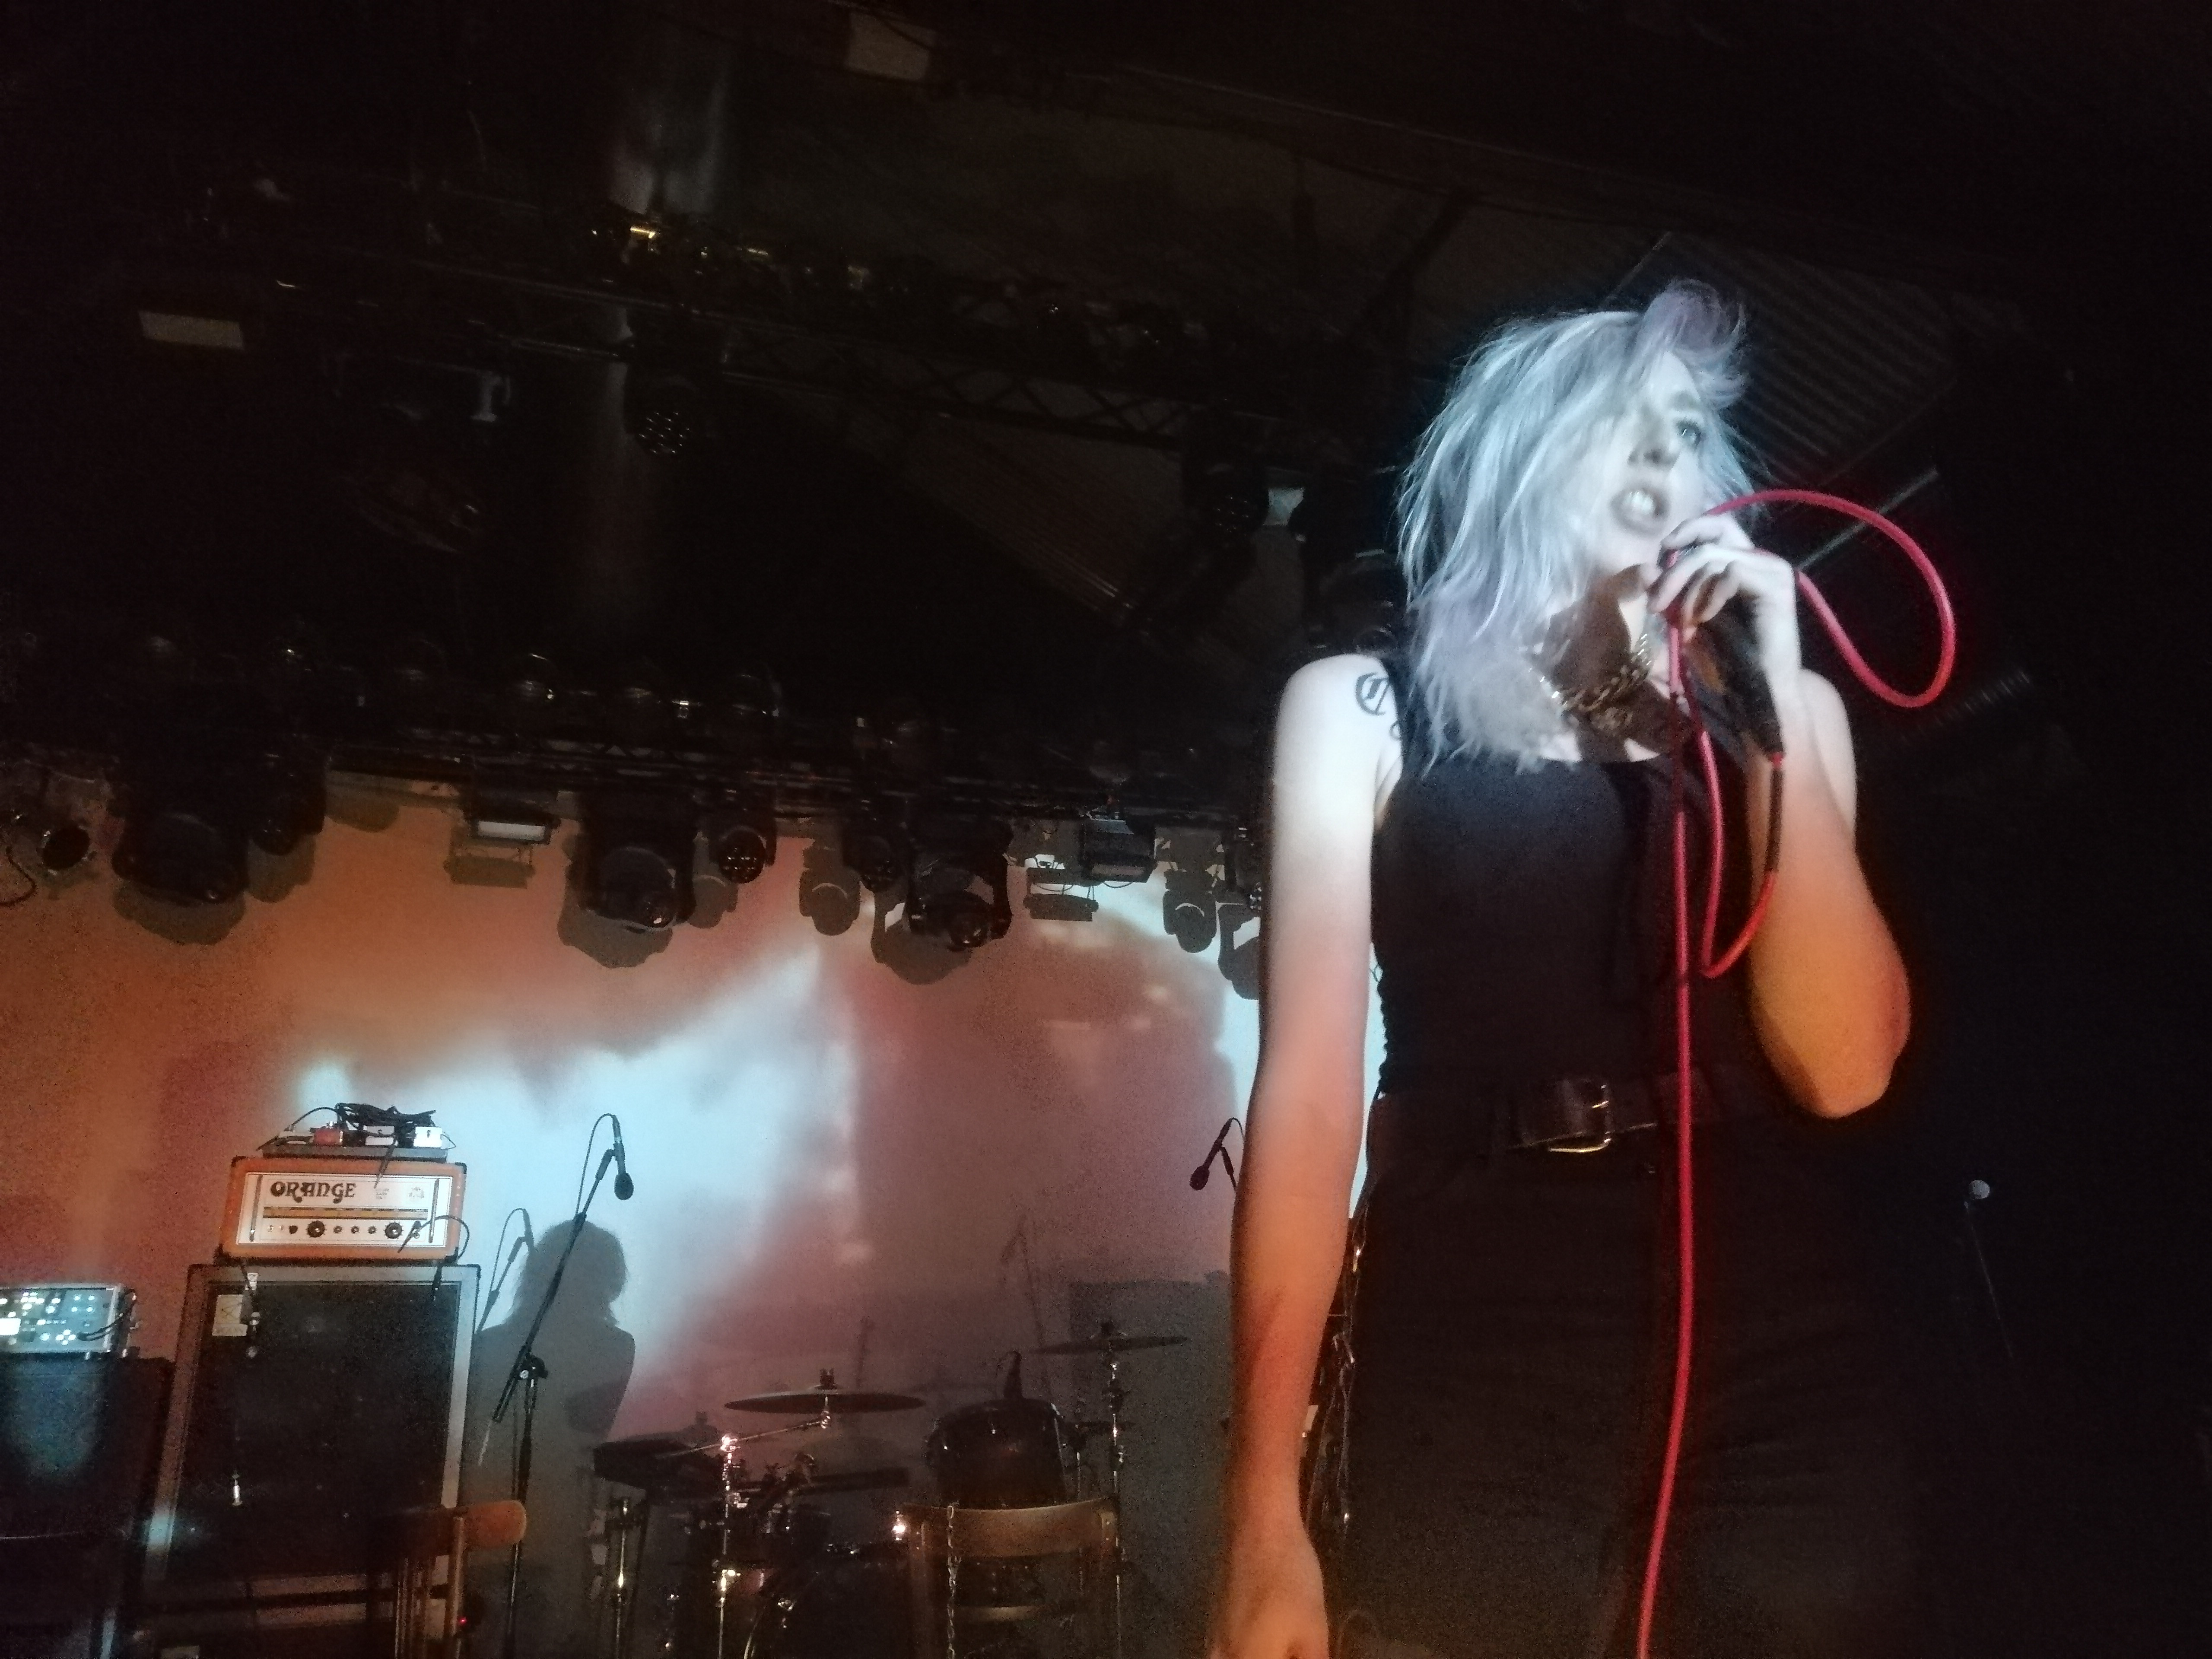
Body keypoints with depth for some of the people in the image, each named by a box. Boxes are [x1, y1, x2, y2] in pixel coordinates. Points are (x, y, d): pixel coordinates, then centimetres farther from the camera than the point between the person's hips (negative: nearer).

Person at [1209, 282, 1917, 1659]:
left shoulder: (1779, 708, 10)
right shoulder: (1362, 712, 2)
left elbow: (1841, 1066, -2)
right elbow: (1308, 1095, -4)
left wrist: (1771, 698, -7)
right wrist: (1267, 1509, -6)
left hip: (1786, 1394, 3)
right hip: (1474, 1416, -2)